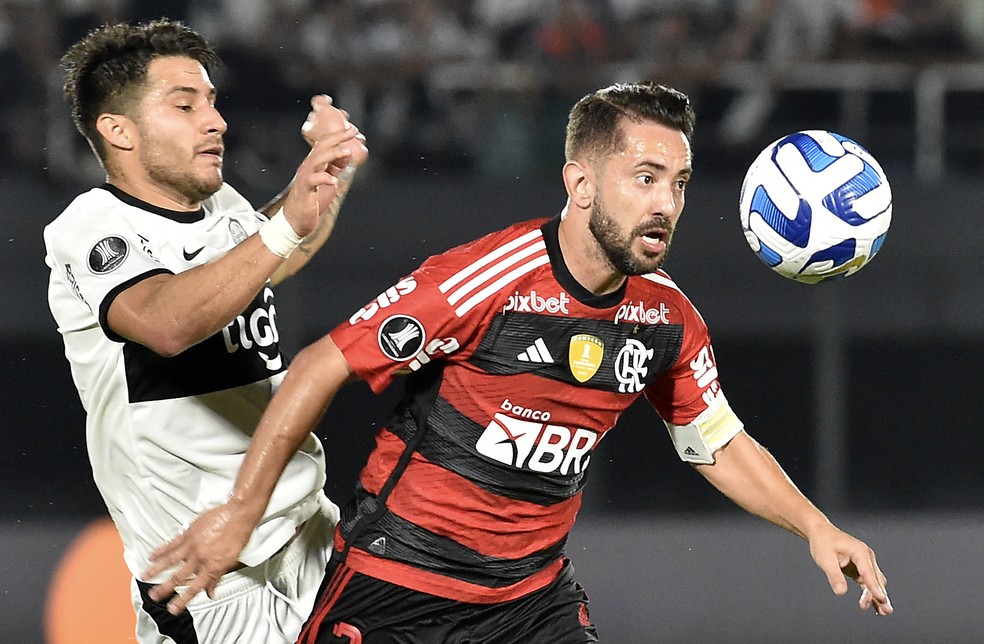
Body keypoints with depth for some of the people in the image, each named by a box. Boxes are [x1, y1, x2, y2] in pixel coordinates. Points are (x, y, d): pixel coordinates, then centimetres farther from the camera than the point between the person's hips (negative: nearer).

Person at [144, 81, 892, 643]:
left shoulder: (667, 316, -2)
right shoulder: (487, 280, -21)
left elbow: (722, 444, 14)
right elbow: (324, 366, -17)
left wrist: (814, 526, 0)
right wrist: (241, 510, -17)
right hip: (399, 583, -5)